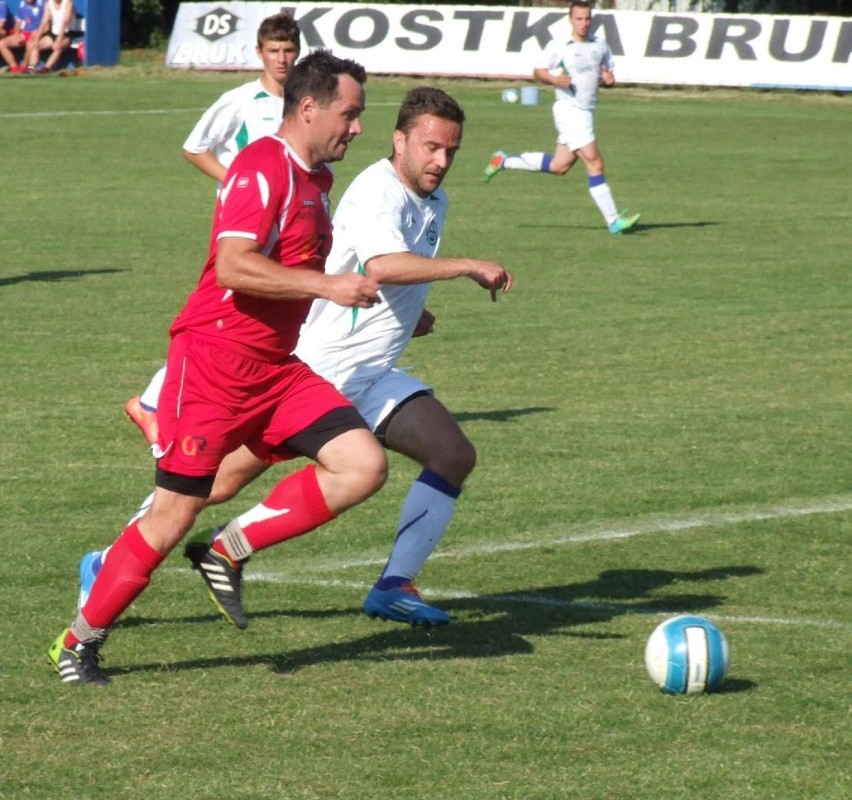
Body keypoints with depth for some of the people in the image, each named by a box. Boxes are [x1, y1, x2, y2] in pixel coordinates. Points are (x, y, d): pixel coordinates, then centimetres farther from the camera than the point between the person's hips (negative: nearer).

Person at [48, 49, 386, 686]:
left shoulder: (315, 178, 14)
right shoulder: (262, 167, -15)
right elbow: (232, 266, -27)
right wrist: (325, 284, -28)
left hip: (275, 367, 9)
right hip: (214, 360, -9)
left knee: (364, 466, -9)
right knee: (174, 516, -6)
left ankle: (230, 551, 2)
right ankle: (79, 643, 10)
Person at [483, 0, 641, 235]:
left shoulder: (600, 46, 9)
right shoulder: (558, 46, -6)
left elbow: (608, 72, 18)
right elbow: (538, 71, 1)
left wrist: (608, 78, -6)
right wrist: (555, 79, -19)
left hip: (586, 112, 7)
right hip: (569, 109, -7)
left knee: (559, 166, 14)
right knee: (595, 163, -11)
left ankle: (504, 161, 29)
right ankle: (613, 221, -10)